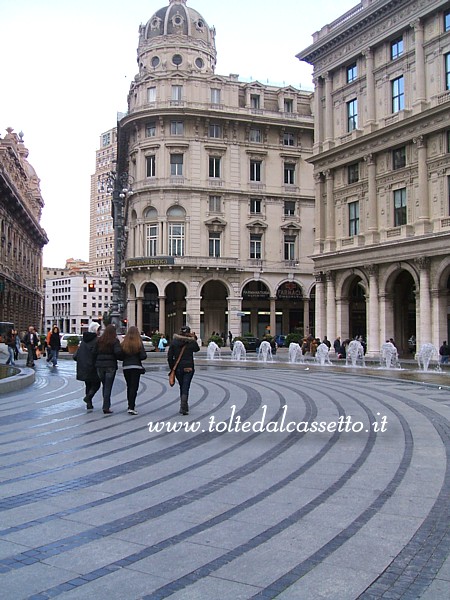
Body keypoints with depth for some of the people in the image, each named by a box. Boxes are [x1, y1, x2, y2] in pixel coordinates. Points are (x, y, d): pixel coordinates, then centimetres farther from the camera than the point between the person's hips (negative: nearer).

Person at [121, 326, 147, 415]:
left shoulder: (123, 343, -1)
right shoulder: (139, 343, -7)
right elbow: (143, 356, -11)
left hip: (126, 367, 3)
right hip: (136, 367, -3)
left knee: (129, 387, 17)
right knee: (134, 387, -3)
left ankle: (130, 405, 28)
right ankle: (131, 408, -12)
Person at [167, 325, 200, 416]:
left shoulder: (174, 342, -2)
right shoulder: (192, 342, -5)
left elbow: (169, 356, -3)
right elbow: (197, 349, 17)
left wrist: (172, 367, 6)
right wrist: (194, 339, 21)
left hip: (178, 368, 2)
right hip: (189, 368, -2)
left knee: (182, 387, 18)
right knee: (185, 388, -1)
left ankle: (184, 407, 24)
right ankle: (183, 408, -12)